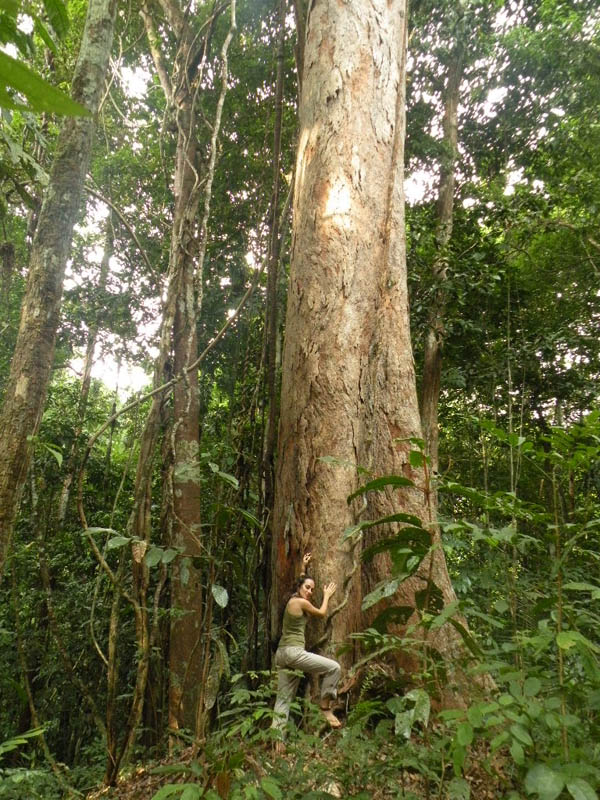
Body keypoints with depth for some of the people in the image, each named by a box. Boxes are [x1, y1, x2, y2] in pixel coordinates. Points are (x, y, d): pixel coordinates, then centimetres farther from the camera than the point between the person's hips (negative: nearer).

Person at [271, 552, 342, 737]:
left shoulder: (292, 599, 14)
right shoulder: (301, 602, -10)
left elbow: (300, 582, 36)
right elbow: (322, 613, 7)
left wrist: (303, 567, 43)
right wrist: (327, 595, 20)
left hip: (282, 653, 10)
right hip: (293, 651, -10)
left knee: (284, 699, 10)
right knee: (334, 667, -6)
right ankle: (325, 706, 4)